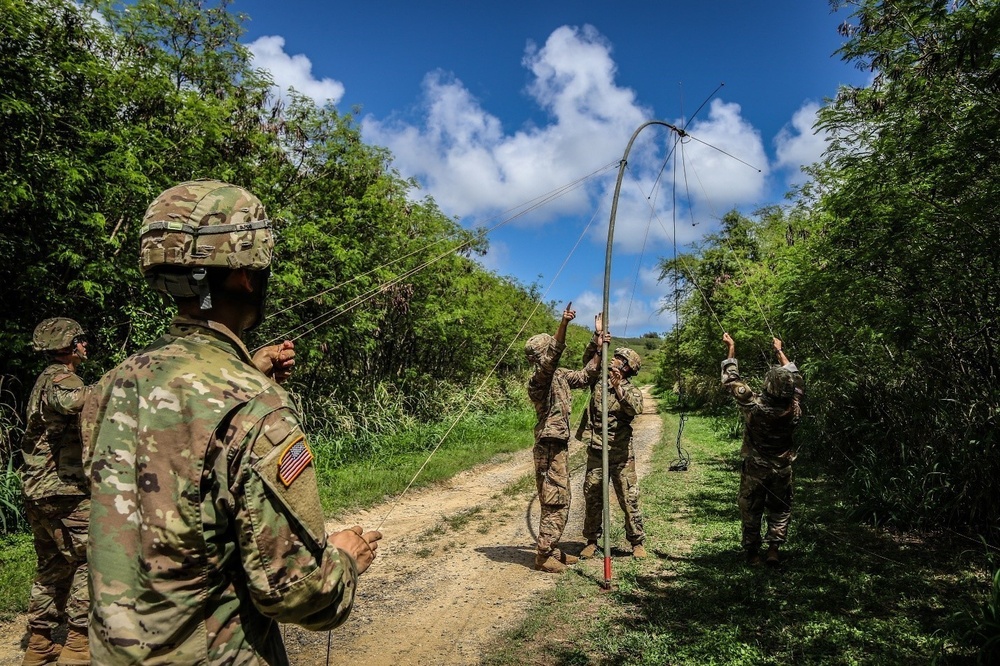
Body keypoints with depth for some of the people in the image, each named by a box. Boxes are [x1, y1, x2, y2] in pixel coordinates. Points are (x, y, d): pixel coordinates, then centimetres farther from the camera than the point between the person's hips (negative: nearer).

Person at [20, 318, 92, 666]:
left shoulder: (46, 379, 16)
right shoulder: (60, 379, -15)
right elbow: (72, 401, -41)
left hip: (39, 491, 10)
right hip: (64, 491, -10)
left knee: (53, 566, 17)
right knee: (90, 560, -3)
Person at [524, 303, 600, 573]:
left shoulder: (559, 375, 11)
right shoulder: (539, 378, -15)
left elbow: (584, 377, 22)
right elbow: (553, 355, -33)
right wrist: (564, 323, -43)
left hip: (559, 446, 9)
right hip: (549, 447, -9)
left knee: (561, 501, 15)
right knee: (555, 503, -5)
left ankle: (551, 550, 25)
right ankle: (544, 556, 3)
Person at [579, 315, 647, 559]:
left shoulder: (632, 390, -2)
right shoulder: (599, 381, 9)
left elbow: (634, 408, -21)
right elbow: (588, 361, 0)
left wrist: (618, 388, -34)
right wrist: (597, 338, -10)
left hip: (621, 453, -3)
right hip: (596, 451, 3)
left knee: (629, 498, 2)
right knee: (592, 498, 8)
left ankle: (637, 542, 15)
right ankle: (591, 541, 20)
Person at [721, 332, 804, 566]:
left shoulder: (753, 404, -24)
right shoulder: (793, 408, -15)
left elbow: (731, 380, -12)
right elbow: (795, 377, 3)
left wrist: (731, 348, -3)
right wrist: (780, 351, 14)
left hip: (755, 468, -2)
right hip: (782, 469, 2)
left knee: (751, 511, 11)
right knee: (780, 509, 17)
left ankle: (752, 553, 16)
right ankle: (773, 548, 10)